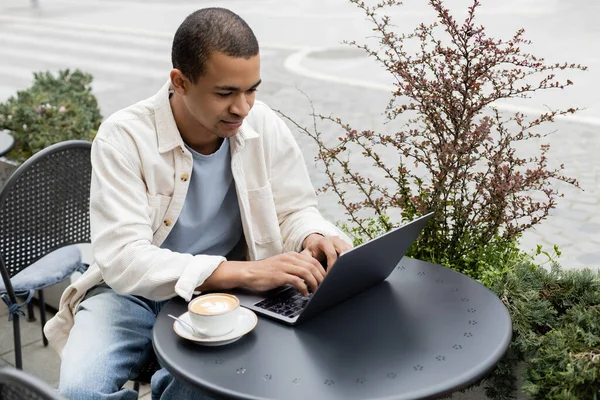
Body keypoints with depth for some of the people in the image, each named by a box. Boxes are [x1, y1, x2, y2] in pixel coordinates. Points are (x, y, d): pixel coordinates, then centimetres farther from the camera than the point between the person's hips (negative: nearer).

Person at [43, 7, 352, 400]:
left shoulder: (266, 126, -10)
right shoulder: (123, 138, -19)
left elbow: (294, 210, 3)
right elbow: (124, 258, -27)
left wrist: (313, 237, -23)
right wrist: (245, 272, -37)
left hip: (225, 293, 2)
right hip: (133, 291, -2)